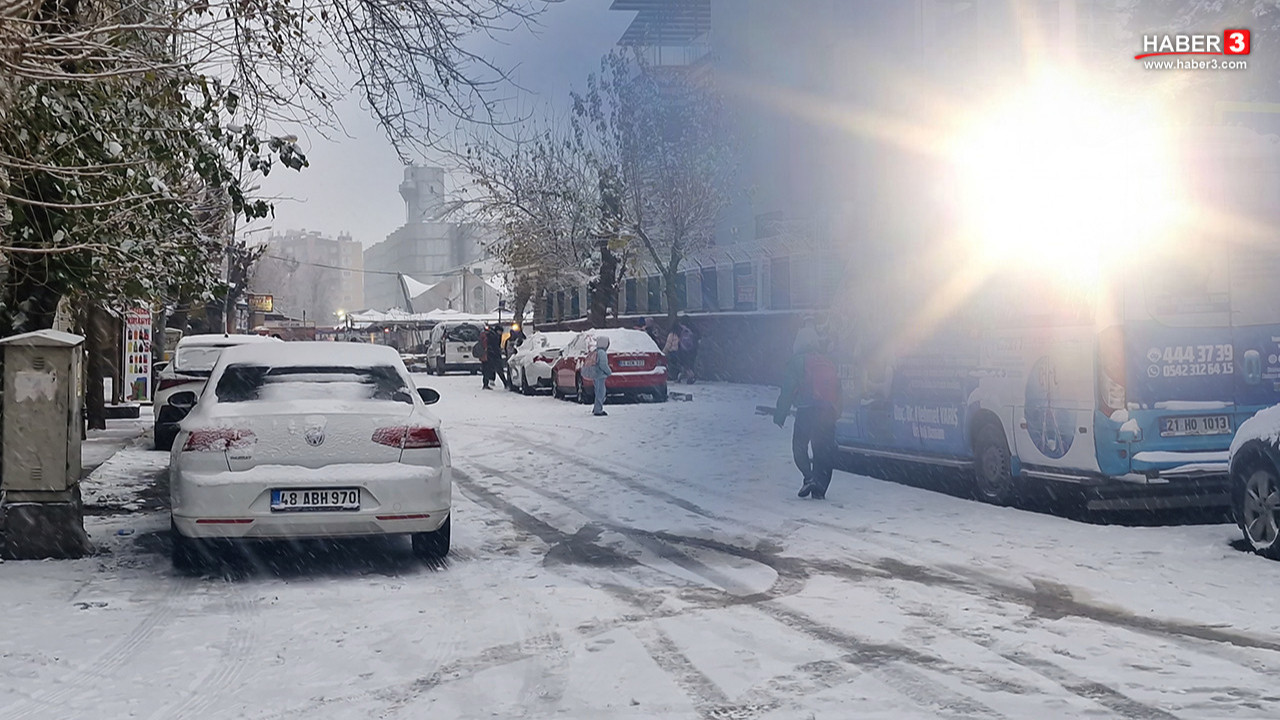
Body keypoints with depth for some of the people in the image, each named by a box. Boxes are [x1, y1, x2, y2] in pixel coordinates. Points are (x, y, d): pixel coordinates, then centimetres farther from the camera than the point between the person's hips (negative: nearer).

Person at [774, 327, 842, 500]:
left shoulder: (797, 361, 0)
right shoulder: (828, 362, 18)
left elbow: (787, 391, -3)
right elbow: (837, 389, 20)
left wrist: (779, 415, 1)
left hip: (806, 412, -5)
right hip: (828, 412, 5)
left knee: (799, 446, 8)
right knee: (824, 450, 9)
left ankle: (809, 477, -10)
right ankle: (819, 490, 4)